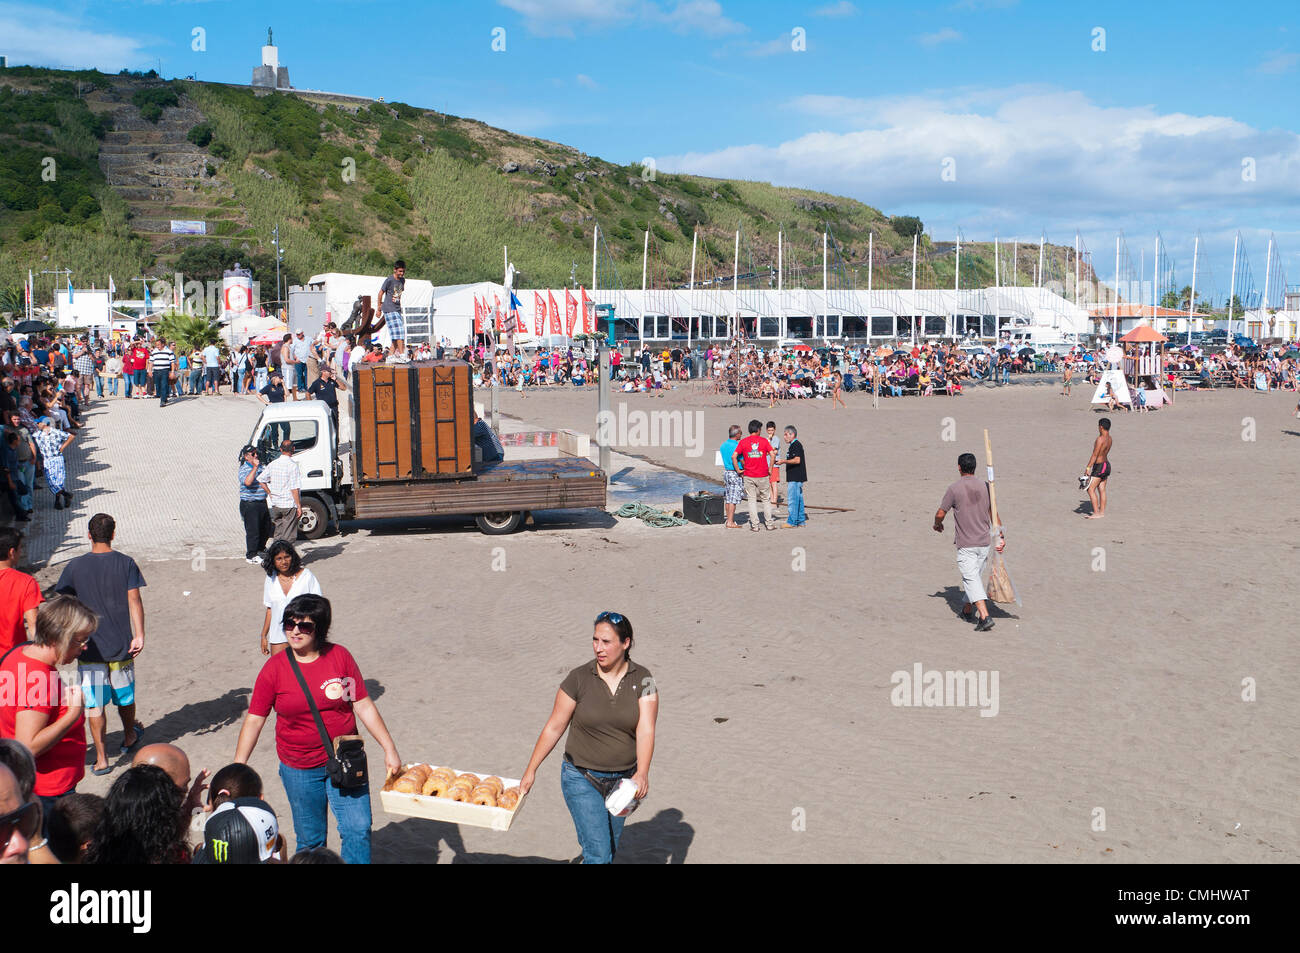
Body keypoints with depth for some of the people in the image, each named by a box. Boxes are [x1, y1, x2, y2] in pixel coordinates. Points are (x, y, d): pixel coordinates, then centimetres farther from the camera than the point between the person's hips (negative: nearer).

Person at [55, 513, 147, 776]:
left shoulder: (75, 567, -3)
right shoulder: (126, 563, -5)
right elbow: (134, 601, -9)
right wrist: (139, 635, -9)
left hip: (89, 646, -1)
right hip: (121, 645, 1)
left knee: (95, 703, 3)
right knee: (124, 695, 20)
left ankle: (101, 758, 3)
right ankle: (129, 738, 41)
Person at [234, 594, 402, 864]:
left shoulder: (340, 657, -5)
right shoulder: (274, 668, -6)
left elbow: (364, 706, -2)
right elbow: (254, 720, -4)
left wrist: (389, 749, -3)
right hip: (299, 769, 0)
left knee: (358, 829, -3)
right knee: (310, 839, 10)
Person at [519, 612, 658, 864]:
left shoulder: (642, 679, -8)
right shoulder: (579, 678, -11)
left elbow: (646, 729, -17)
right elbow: (554, 727, -4)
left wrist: (642, 773, -32)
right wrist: (531, 771, -4)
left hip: (622, 778, 2)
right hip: (582, 779, -2)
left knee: (610, 848, 16)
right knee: (599, 854, -9)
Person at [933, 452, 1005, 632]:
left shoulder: (954, 489, -10)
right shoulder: (985, 486, 3)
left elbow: (940, 514, -4)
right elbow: (994, 514, 4)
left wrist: (937, 525, 17)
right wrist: (1001, 536, 8)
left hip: (965, 544, -5)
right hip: (984, 542, 5)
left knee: (971, 579, -7)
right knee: (975, 576, 19)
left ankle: (985, 617, -21)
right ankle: (966, 610, 34)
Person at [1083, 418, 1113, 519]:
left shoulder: (1100, 439, -20)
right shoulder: (1109, 438, 6)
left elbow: (1095, 455, -21)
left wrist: (1088, 467, -18)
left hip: (1099, 466, -9)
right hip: (1107, 464, 9)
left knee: (1091, 489, -6)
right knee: (1102, 490, 13)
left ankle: (1096, 513, -8)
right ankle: (1102, 512, 17)